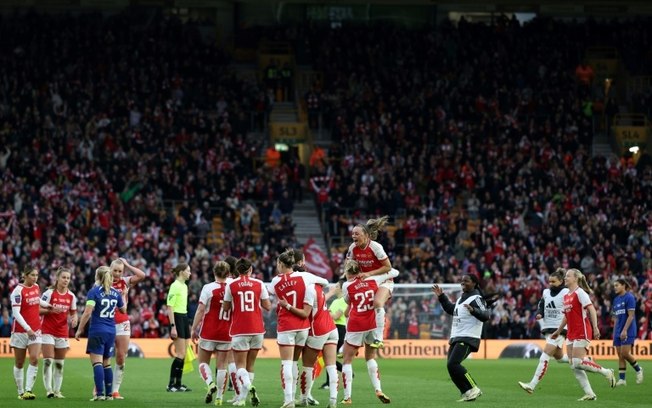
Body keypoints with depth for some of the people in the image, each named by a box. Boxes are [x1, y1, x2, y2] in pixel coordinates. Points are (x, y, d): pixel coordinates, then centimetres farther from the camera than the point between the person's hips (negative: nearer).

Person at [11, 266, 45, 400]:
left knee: (34, 359, -14)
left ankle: (28, 390, -18)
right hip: (20, 330, -4)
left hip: (35, 330, 4)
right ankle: (20, 392, 16)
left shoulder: (36, 287, 6)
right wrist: (27, 328, -24)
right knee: (19, 363, 5)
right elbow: (16, 312, -18)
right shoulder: (18, 290, -13)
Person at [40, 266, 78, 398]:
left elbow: (73, 312, 15)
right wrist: (51, 310, -25)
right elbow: (38, 310, -9)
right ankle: (48, 389, -10)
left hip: (62, 332, 4)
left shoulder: (71, 296, 4)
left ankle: (57, 390, 13)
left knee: (59, 363, 7)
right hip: (48, 331, -4)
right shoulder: (49, 293, -9)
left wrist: (74, 318, -7)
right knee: (48, 361, -12)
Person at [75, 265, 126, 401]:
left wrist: (79, 329, -10)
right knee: (106, 363, 14)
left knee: (97, 363, -8)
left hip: (97, 331, -5)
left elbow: (88, 312, -16)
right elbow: (123, 310, 22)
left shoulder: (94, 292, -8)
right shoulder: (115, 293, 7)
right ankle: (109, 394, 14)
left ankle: (99, 394, -18)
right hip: (111, 331, 5)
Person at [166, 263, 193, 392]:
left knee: (183, 355, 7)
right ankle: (171, 385, -8)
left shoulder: (184, 286, 15)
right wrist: (173, 327, -21)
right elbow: (170, 307, -16)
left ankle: (178, 384, 11)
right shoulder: (175, 286, -12)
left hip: (184, 318, 9)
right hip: (177, 318, -9)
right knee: (180, 354, -11)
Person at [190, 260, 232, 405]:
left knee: (203, 362, 10)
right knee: (222, 365, 8)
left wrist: (194, 328, -5)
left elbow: (201, 310, -11)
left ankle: (210, 383, -17)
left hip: (209, 332, -3)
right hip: (226, 333, 3)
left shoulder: (208, 288, -11)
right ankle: (219, 397, 6)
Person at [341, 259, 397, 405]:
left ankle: (347, 397, -2)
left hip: (355, 326, -3)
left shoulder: (347, 286, -7)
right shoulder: (373, 280, -1)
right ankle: (378, 390, 9)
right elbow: (394, 272, 11)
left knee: (347, 361, 5)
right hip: (371, 325, 3)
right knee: (370, 357, 21)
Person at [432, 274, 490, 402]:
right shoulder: (462, 298, 17)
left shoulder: (476, 299, -10)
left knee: (453, 364, -21)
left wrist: (473, 310, -40)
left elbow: (485, 316, -23)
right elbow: (451, 310, 33)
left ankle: (473, 389, -13)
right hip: (456, 338, 10)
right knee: (451, 366, 5)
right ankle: (467, 393, 11)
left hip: (468, 339, -10)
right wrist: (441, 296, 26)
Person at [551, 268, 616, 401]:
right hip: (571, 334, 9)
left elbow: (591, 309, -17)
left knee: (578, 362, -16)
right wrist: (558, 331, 28)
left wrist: (595, 327, -27)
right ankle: (589, 394, 4)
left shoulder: (580, 293, -9)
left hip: (582, 332, -9)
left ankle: (607, 372, 3)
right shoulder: (566, 296, 15)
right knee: (573, 365, 1)